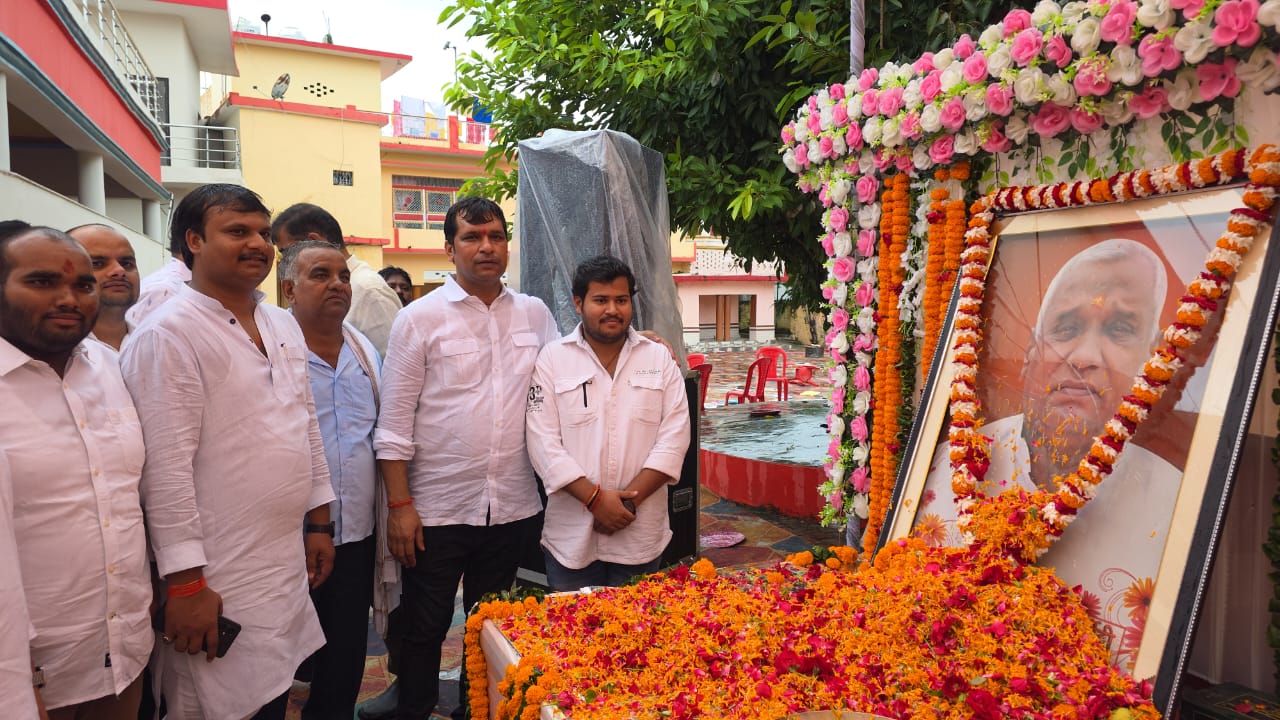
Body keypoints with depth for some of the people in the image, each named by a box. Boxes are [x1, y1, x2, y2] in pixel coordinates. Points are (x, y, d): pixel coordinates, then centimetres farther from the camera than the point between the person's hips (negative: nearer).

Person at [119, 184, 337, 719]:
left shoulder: (283, 325, 9)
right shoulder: (168, 334, -14)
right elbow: (166, 468, -18)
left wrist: (319, 522, 14)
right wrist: (185, 584, -17)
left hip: (287, 564, 7)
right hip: (218, 581, -6)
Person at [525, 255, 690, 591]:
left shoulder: (659, 358, 4)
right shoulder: (552, 359, 0)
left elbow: (674, 437, -2)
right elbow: (543, 442, -6)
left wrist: (630, 499, -12)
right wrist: (595, 498, -14)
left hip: (641, 537, 1)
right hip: (571, 538, -1)